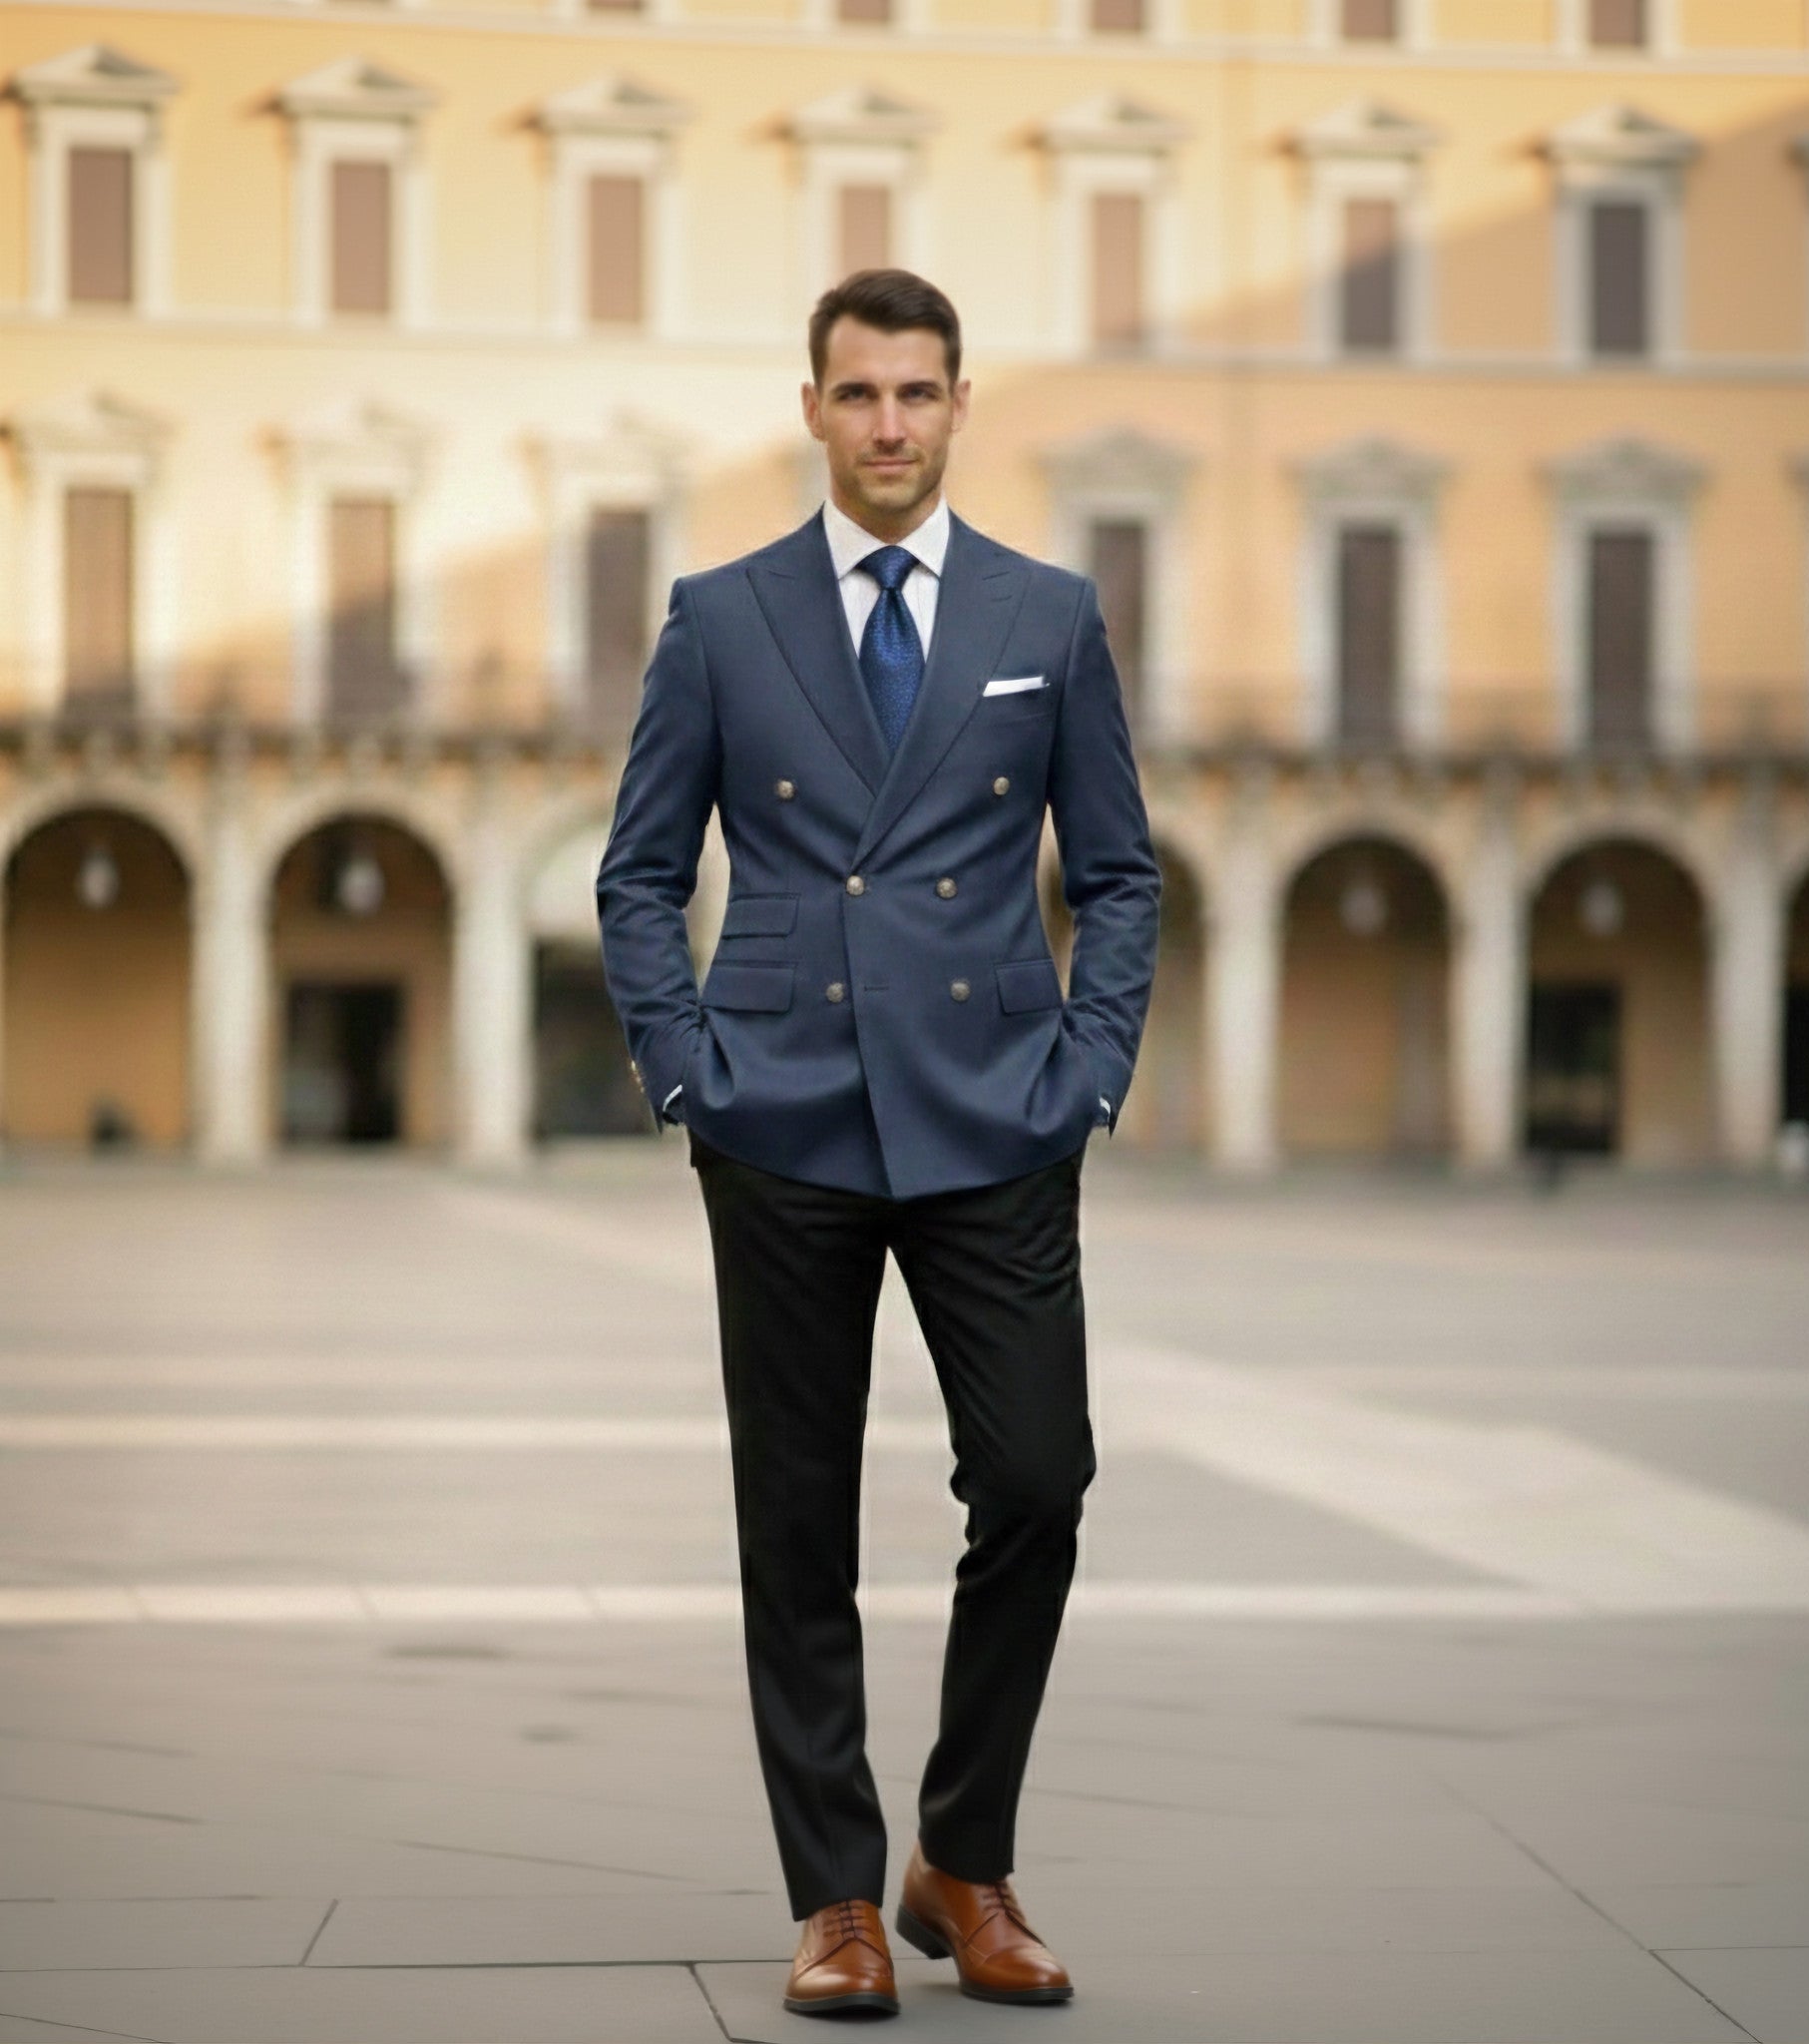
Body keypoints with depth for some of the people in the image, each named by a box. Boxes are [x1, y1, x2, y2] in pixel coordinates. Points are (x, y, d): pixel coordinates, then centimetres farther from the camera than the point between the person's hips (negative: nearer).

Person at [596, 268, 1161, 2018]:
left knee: (1036, 1491, -6)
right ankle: (837, 1902, 14)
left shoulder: (1051, 618, 7)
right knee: (800, 1528, 3)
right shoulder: (720, 620, 5)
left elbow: (1117, 871, 11)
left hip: (993, 1132, 0)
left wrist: (1091, 1072, 0)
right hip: (785, 1134, 0)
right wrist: (685, 1069, -2)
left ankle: (964, 1868, 13)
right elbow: (639, 874, 9)